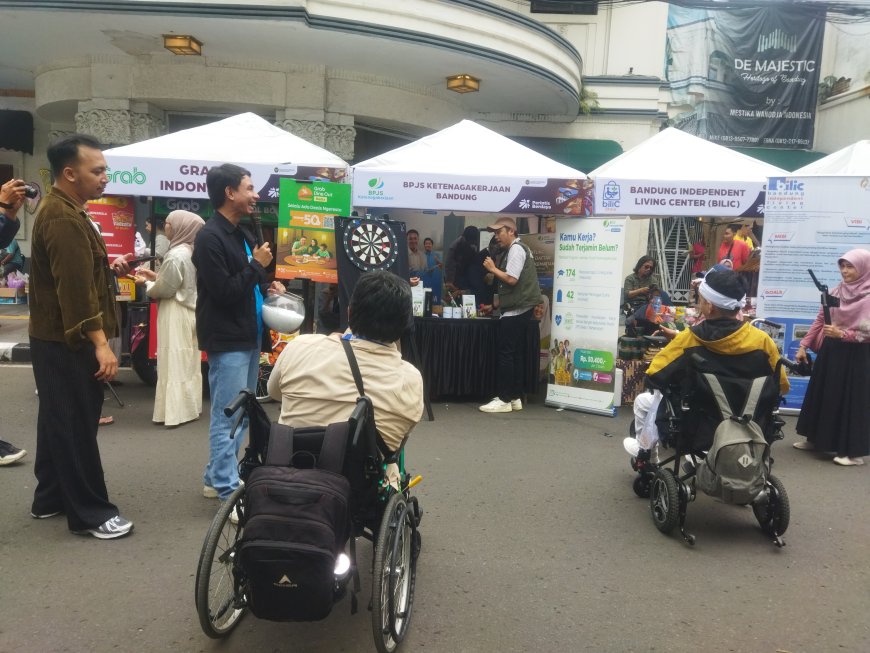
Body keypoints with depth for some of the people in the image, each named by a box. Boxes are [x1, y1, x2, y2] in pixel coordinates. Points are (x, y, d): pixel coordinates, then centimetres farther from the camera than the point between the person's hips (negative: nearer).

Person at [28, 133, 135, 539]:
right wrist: (101, 344, -28)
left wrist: (106, 266, 13)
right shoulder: (64, 218, -21)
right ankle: (89, 513, 5)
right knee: (77, 427, -4)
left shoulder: (60, 209, 14)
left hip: (55, 337, 11)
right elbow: (76, 289, -28)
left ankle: (49, 498, 30)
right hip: (68, 341, -11)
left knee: (58, 420, 18)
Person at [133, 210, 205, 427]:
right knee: (187, 361, 13)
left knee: (174, 362, -4)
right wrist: (154, 275, 13)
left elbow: (164, 290, -15)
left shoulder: (175, 256, -19)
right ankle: (189, 406, 21)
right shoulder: (190, 251, 9)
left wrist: (147, 283, 2)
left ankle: (175, 411, 1)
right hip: (189, 311, 9)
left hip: (175, 314, -9)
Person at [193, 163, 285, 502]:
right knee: (227, 418, -4)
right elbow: (224, 292, -20)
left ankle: (216, 478, 29)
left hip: (249, 337, 10)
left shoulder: (243, 234, 15)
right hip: (227, 341, -10)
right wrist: (257, 264, -12)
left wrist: (267, 286, 6)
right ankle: (229, 492, 4)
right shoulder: (209, 237, -14)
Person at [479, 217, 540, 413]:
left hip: (516, 309, -10)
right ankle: (515, 398, 14)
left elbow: (511, 279, -20)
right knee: (516, 353, 10)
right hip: (520, 308, 10)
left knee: (505, 353, -7)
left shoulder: (516, 249, -11)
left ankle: (504, 400, -4)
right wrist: (497, 304, 16)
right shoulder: (520, 248, 19)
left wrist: (493, 268, -8)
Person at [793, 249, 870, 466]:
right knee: (821, 396, 14)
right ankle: (816, 438, 29)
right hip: (829, 351, 7)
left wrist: (842, 334, -24)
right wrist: (804, 345, 5)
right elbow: (819, 320, 9)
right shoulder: (835, 292, 6)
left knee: (850, 401, 0)